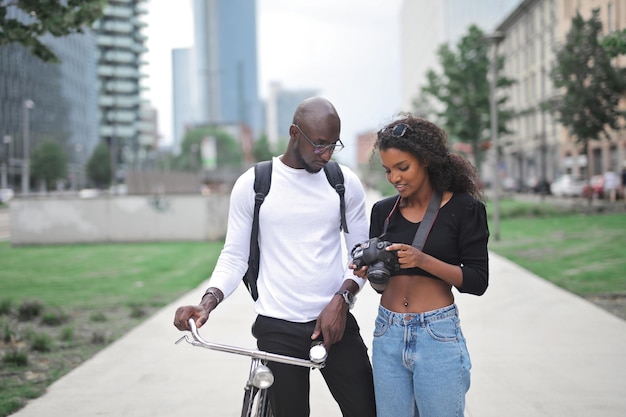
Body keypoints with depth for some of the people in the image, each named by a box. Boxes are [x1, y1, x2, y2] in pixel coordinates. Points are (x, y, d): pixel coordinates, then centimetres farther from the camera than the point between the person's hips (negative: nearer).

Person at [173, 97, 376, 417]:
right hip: (278, 329, -2)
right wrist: (209, 300, -16)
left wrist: (342, 298, -10)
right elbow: (234, 256, 1)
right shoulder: (252, 184, -2)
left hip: (335, 321, 2)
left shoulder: (346, 183, 3)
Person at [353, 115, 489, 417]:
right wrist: (369, 271, -8)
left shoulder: (463, 208, -3)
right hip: (388, 335, 4)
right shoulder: (383, 211, 9)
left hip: (438, 336, -4)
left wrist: (423, 260, -20)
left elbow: (477, 281, -8)